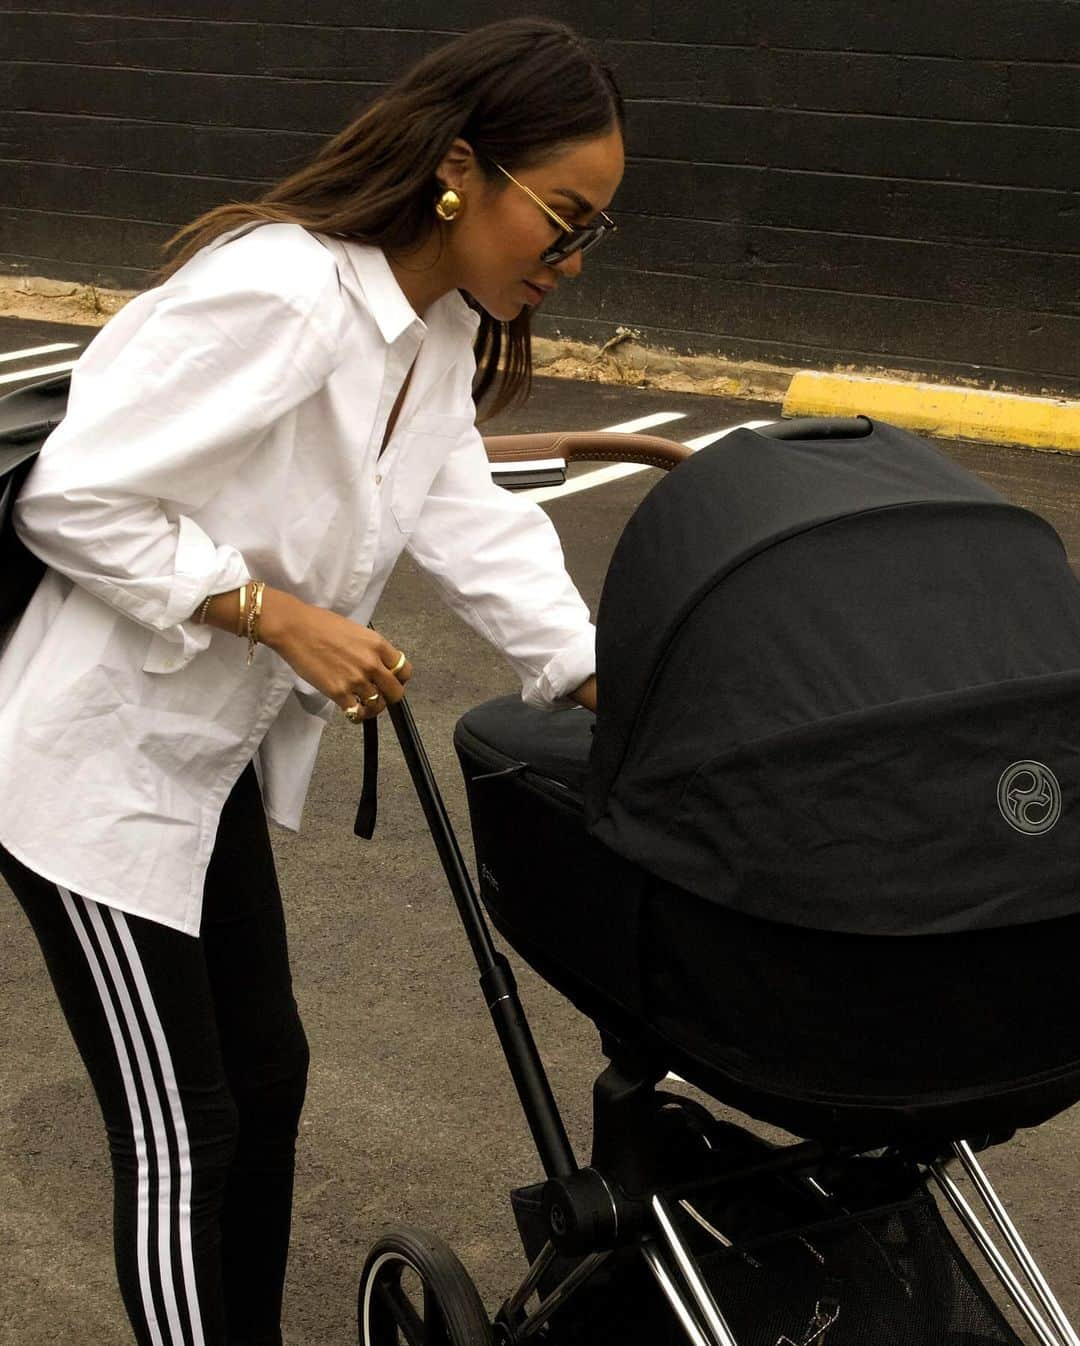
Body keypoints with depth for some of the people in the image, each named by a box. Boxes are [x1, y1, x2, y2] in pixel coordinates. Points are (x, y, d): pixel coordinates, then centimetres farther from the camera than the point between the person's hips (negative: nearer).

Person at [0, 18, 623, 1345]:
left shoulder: (442, 328, 2)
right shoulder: (279, 294, -28)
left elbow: (469, 523, 4)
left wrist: (614, 690, -3)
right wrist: (282, 615, -25)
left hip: (210, 753, 9)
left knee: (266, 1078, 18)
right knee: (181, 1140, -1)